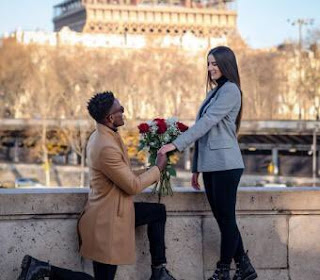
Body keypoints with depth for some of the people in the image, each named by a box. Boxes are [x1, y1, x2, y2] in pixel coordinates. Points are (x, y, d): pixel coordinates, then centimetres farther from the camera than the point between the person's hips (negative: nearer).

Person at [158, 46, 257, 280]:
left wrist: (176, 144, -21)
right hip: (210, 165, 9)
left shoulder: (230, 90, -8)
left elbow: (206, 123, -17)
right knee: (222, 218, 10)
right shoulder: (214, 92, 19)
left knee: (226, 218, -3)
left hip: (225, 164, -9)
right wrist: (196, 168, 17)